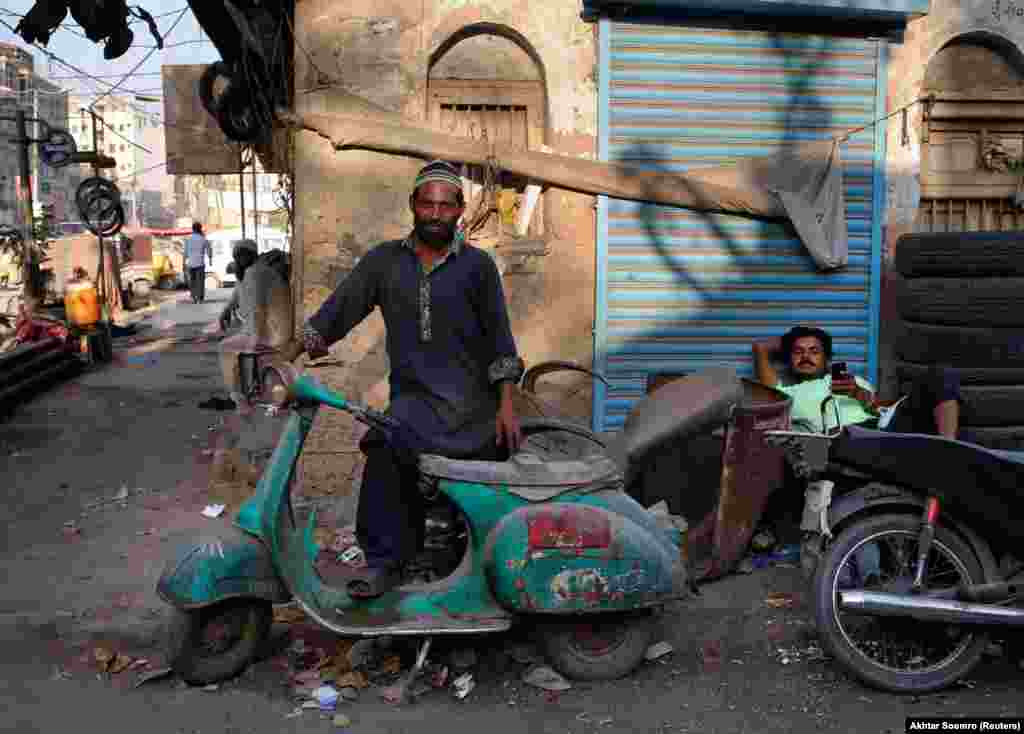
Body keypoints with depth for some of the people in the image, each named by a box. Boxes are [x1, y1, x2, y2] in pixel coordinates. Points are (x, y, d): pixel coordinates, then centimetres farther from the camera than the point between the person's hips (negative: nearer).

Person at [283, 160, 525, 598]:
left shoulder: (477, 265, 5)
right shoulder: (384, 261, 10)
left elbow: (499, 336, 5)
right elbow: (340, 307, 3)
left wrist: (506, 405, -2)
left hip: (471, 403, -1)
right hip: (412, 398, 1)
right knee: (385, 454, -26)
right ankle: (385, 558, -19)